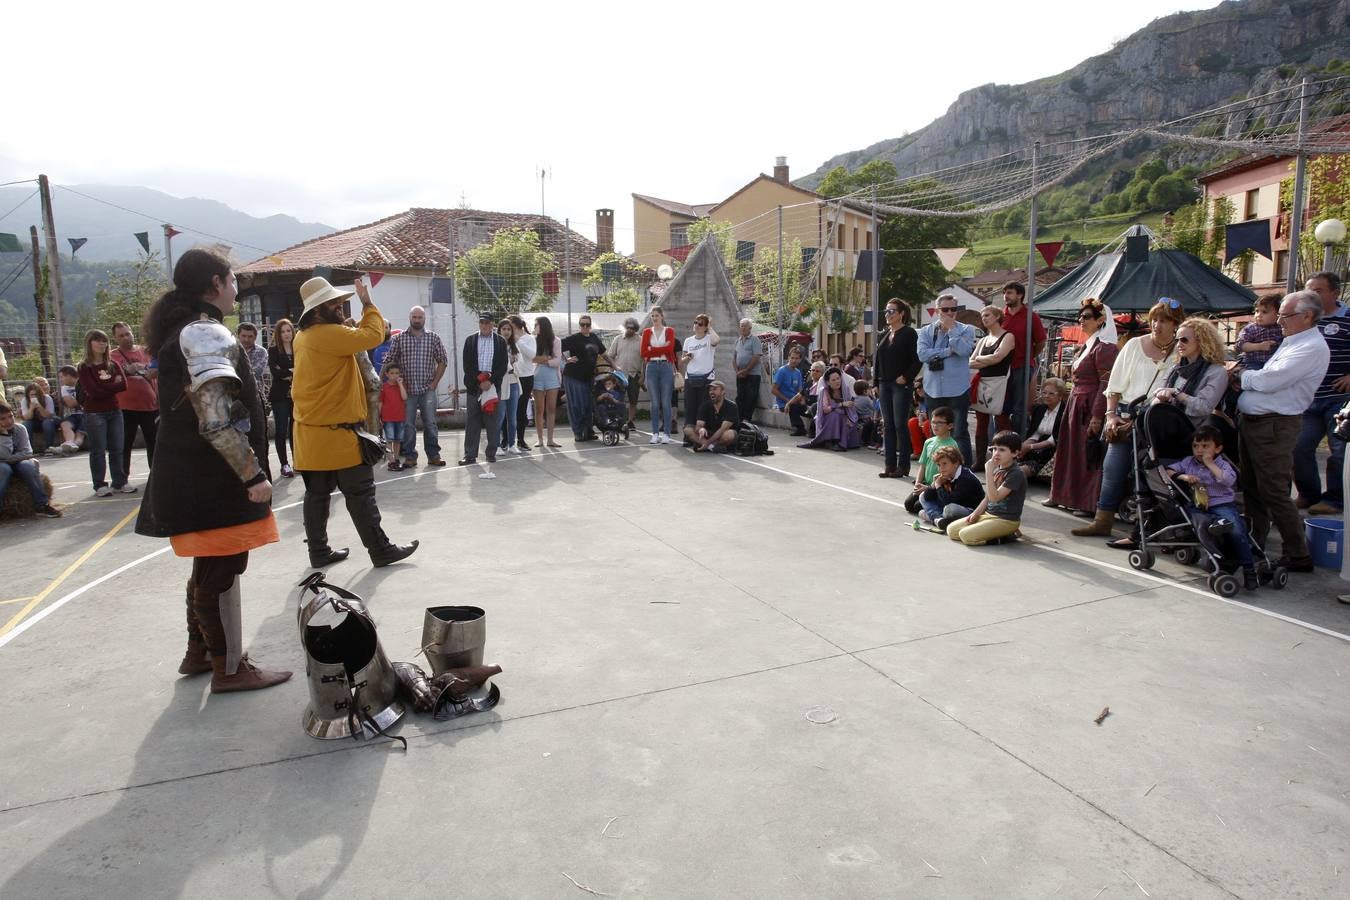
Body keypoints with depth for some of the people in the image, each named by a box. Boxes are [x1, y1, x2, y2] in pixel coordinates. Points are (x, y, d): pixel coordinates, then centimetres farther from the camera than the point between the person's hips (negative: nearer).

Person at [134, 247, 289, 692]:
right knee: (222, 570, -1)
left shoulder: (180, 330, 16)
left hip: (191, 474, 10)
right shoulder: (207, 333, -16)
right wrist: (253, 474, -21)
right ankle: (229, 668, 9)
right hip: (213, 478, -10)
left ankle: (199, 652, 33)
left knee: (209, 566, 20)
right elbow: (217, 419, -25)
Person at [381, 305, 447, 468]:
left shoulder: (434, 338, 4)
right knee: (408, 424, 3)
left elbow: (442, 361, 8)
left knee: (430, 423, 2)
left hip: (428, 389, 0)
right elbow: (389, 362, 2)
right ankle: (410, 456, 12)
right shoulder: (399, 338, 2)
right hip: (407, 390, 0)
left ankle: (433, 455, 10)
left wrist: (435, 382, 1)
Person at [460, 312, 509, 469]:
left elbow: (503, 366, 1)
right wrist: (479, 380, -8)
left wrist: (490, 381, -10)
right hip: (474, 385, 1)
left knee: (493, 421, 2)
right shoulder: (470, 340, 9)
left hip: (493, 384, 0)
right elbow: (467, 365, 2)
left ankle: (492, 453, 9)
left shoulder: (500, 341, 7)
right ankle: (470, 455, 5)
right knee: (472, 422, 1)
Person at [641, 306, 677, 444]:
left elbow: (670, 348, -11)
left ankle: (666, 434, 2)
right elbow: (644, 353, 0)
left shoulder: (669, 331, 6)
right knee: (654, 403, 2)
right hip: (652, 368, 2)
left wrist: (652, 349, -8)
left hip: (666, 367, -2)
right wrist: (662, 349, -7)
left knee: (665, 402, -2)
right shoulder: (647, 331, 11)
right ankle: (655, 434, 6)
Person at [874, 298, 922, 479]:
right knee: (887, 424, 7)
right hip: (885, 385, 7)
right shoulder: (884, 335, 14)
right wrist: (876, 383, 11)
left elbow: (918, 359, -11)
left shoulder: (909, 333, -5)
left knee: (900, 424, -5)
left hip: (901, 385, -7)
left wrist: (906, 377, -16)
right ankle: (889, 464, 12)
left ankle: (903, 465, 3)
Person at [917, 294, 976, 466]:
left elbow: (964, 350, -17)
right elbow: (922, 354, -9)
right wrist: (949, 351, -11)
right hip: (934, 390, 3)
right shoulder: (926, 331, 8)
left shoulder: (965, 330, 3)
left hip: (958, 390, -3)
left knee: (960, 432, -3)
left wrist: (951, 328, -9)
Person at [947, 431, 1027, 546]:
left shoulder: (1016, 474, -17)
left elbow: (994, 497, -26)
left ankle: (1005, 536, -4)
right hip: (988, 514, 9)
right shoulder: (997, 470, 11)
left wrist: (989, 472, -26)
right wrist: (976, 513, 4)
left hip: (1007, 520, -9)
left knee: (966, 535, -24)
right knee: (951, 530, 1)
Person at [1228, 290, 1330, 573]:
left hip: (1274, 426, -10)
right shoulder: (1292, 342, 17)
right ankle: (1255, 542, 27)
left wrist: (1240, 374, -5)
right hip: (1252, 421, 10)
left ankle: (1298, 555, 4)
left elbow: (1270, 381, -23)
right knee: (1250, 486, 16)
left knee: (1273, 491, -5)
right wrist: (1240, 377, -2)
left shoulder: (1312, 348, -15)